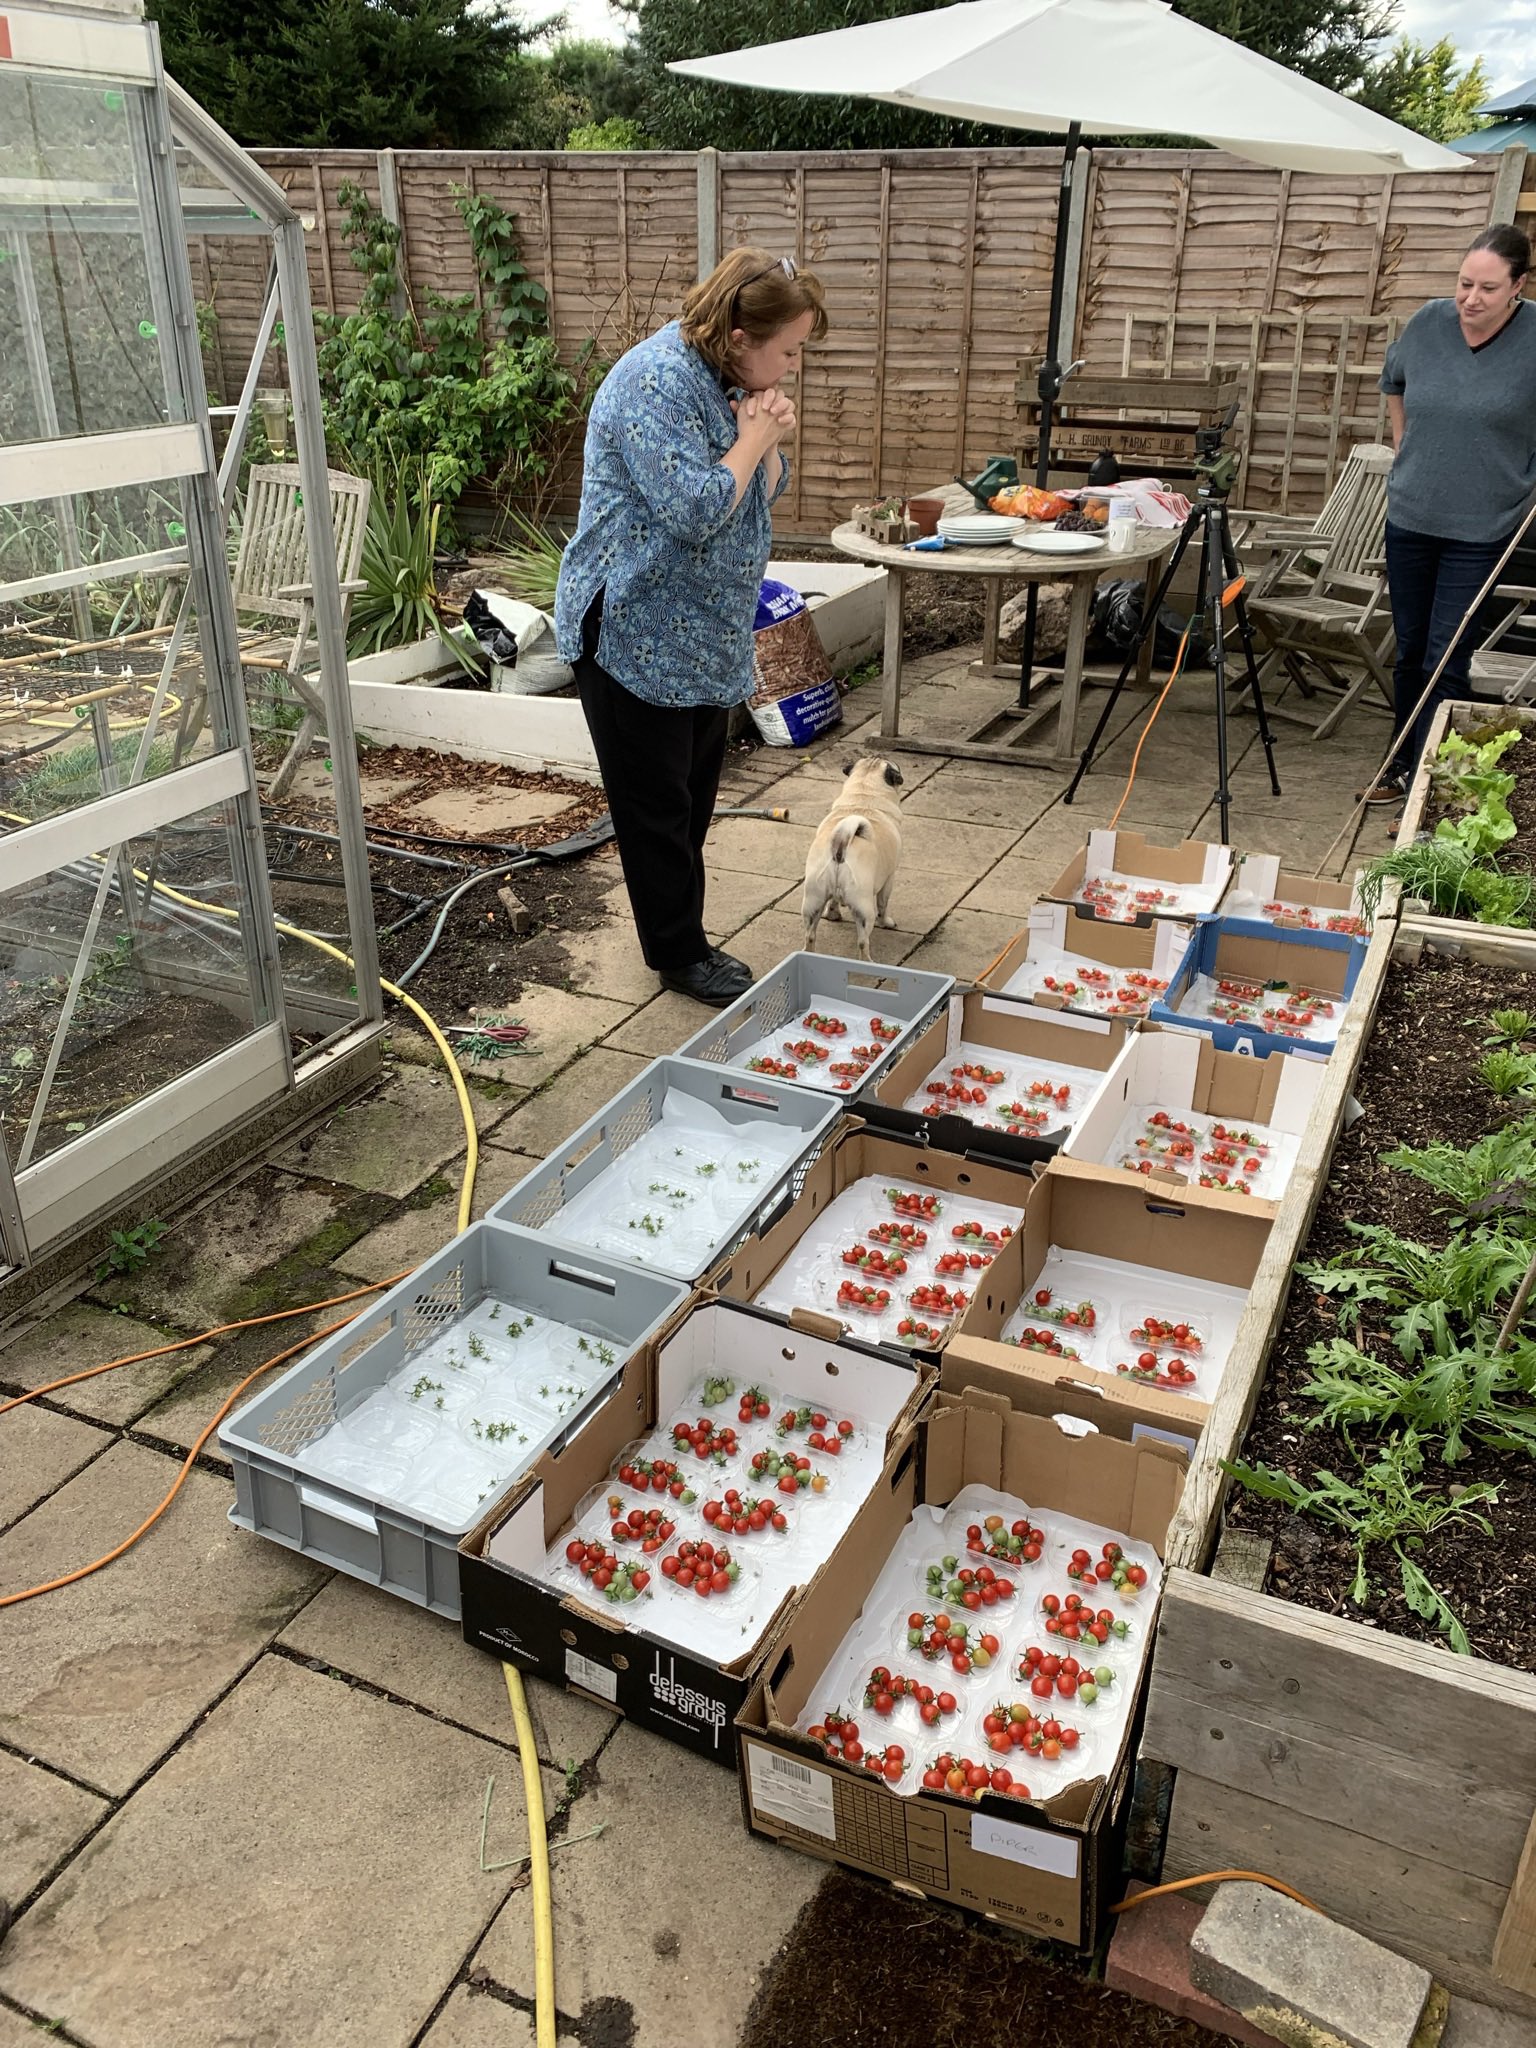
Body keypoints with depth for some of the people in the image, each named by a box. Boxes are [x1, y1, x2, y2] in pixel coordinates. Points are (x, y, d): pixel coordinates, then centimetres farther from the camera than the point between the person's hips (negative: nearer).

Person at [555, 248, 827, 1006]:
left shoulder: (731, 380, 8)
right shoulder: (657, 383, -22)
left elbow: (765, 492, 15)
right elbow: (693, 511, -29)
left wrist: (771, 441, -5)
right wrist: (752, 439, -15)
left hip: (704, 639, 9)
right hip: (636, 635, -9)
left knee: (693, 798, 16)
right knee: (657, 804, 3)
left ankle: (685, 940, 29)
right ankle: (680, 957, 16)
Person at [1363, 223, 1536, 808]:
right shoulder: (1429, 322, -1)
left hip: (1480, 530, -4)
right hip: (1410, 518, 4)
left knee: (1445, 663, -5)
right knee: (1409, 653, 14)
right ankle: (1402, 768, 29)